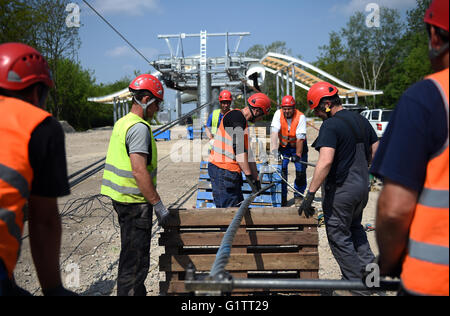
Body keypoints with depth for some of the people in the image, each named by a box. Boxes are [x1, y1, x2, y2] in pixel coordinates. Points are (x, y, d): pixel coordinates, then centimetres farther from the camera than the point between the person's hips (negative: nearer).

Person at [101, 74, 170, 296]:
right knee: (135, 261, -1)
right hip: (135, 202, -10)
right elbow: (139, 171, -26)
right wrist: (158, 204, -22)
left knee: (132, 255, 22)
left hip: (122, 199, 10)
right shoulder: (139, 127, -18)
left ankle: (138, 292, 37)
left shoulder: (122, 123, 13)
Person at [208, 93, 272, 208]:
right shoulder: (236, 116, -10)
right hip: (222, 171, -10)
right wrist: (249, 176, -19)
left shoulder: (244, 123, 22)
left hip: (231, 172, 10)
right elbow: (238, 149, -19)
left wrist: (256, 180, 21)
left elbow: (248, 153, 23)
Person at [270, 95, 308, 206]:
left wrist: (298, 155, -27)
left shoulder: (301, 117, -21)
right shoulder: (278, 114, -15)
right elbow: (274, 132, -23)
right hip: (283, 146, 2)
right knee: (281, 170, -5)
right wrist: (274, 149, -34)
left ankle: (298, 197, 16)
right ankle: (282, 198, 7)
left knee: (301, 172, -3)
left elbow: (300, 138, -24)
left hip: (298, 146, -1)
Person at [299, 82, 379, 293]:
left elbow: (325, 162, -30)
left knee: (339, 236, 7)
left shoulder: (330, 125, -19)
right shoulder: (361, 120, 6)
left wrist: (310, 194, -28)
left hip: (340, 190, -8)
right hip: (362, 186, 8)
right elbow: (376, 152, 13)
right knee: (354, 228, 27)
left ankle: (355, 283, 15)